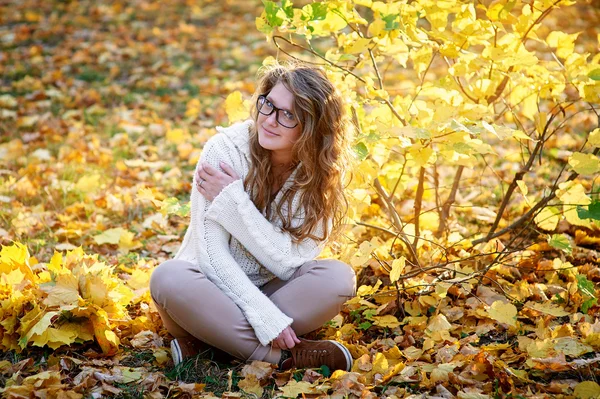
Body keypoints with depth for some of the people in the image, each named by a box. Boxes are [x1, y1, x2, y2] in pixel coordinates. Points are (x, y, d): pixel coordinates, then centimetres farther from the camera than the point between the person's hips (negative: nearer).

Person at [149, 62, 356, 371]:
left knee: (340, 277, -25)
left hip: (274, 288, 2)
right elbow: (212, 254, -20)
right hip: (214, 285, -2)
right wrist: (267, 317, -30)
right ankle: (283, 354, -26)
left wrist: (233, 200, -24)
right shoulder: (225, 149, -17)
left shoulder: (320, 173, -10)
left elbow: (287, 262, -18)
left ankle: (206, 337, -23)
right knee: (168, 278, -34)